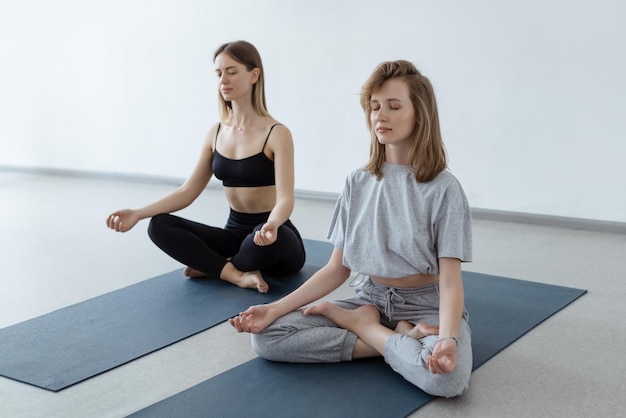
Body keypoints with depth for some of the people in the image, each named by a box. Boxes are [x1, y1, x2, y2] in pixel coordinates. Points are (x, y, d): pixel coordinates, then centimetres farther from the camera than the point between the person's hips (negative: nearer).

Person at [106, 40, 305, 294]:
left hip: (271, 237, -5)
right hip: (235, 232, 5)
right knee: (159, 226, -13)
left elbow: (285, 198, -23)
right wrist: (138, 213, -10)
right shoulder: (216, 133, 3)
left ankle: (214, 267, -11)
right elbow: (188, 191, 3)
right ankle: (238, 274, -21)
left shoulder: (277, 134, -14)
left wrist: (271, 226, -47)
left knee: (267, 239, -41)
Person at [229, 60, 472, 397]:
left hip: (426, 306, -4)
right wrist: (276, 308, -9)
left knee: (446, 376, -39)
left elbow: (449, 280, -16)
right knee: (268, 336, -16)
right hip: (370, 298, 5)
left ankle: (362, 326, -10)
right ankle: (401, 338, -13)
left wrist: (448, 339, -36)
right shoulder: (357, 184, 2)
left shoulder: (443, 188, -12)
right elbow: (337, 269, 3)